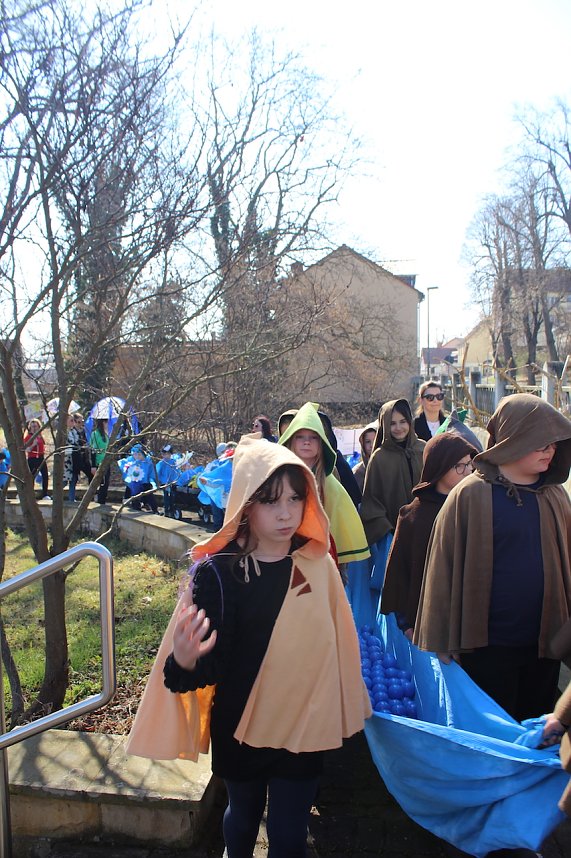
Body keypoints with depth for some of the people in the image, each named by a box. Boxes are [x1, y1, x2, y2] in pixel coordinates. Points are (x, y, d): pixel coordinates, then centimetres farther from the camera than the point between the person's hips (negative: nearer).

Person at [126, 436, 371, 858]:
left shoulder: (318, 563, -10)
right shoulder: (218, 571, -19)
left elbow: (336, 645, 2)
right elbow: (210, 664, -19)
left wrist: (340, 711, 11)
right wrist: (184, 662, -41)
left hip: (303, 726, 1)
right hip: (241, 727, -1)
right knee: (244, 814, 24)